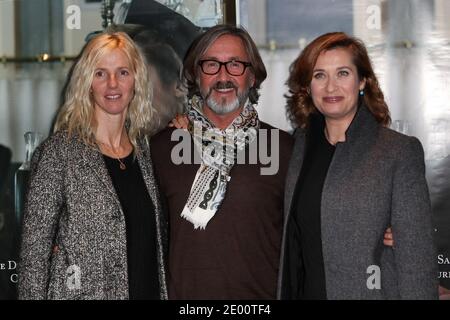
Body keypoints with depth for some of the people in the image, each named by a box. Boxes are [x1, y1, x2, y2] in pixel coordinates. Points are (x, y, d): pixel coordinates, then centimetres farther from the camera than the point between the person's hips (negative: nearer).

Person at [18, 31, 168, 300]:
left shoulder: (144, 148, 5)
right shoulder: (59, 152, -10)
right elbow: (34, 250, -10)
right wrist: (33, 295, -12)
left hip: (150, 289, 5)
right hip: (85, 292, -4)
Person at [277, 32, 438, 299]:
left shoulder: (400, 152, -10)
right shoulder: (301, 146, 6)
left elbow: (417, 260, -12)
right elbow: (292, 243, 11)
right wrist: (285, 294, 5)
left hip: (369, 291, -4)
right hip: (304, 291, 4)